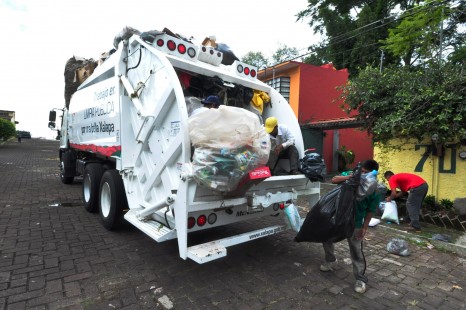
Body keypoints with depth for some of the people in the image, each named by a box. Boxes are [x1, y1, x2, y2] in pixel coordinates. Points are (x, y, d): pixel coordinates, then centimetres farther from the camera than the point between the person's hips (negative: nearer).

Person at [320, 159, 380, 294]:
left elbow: (370, 211, -7)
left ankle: (360, 279, 20)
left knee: (356, 252, 2)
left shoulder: (375, 191, -13)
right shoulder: (352, 176, -8)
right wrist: (350, 177, -32)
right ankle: (331, 261, 40)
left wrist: (364, 228, -10)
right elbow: (334, 180, -19)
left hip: (354, 224, -3)